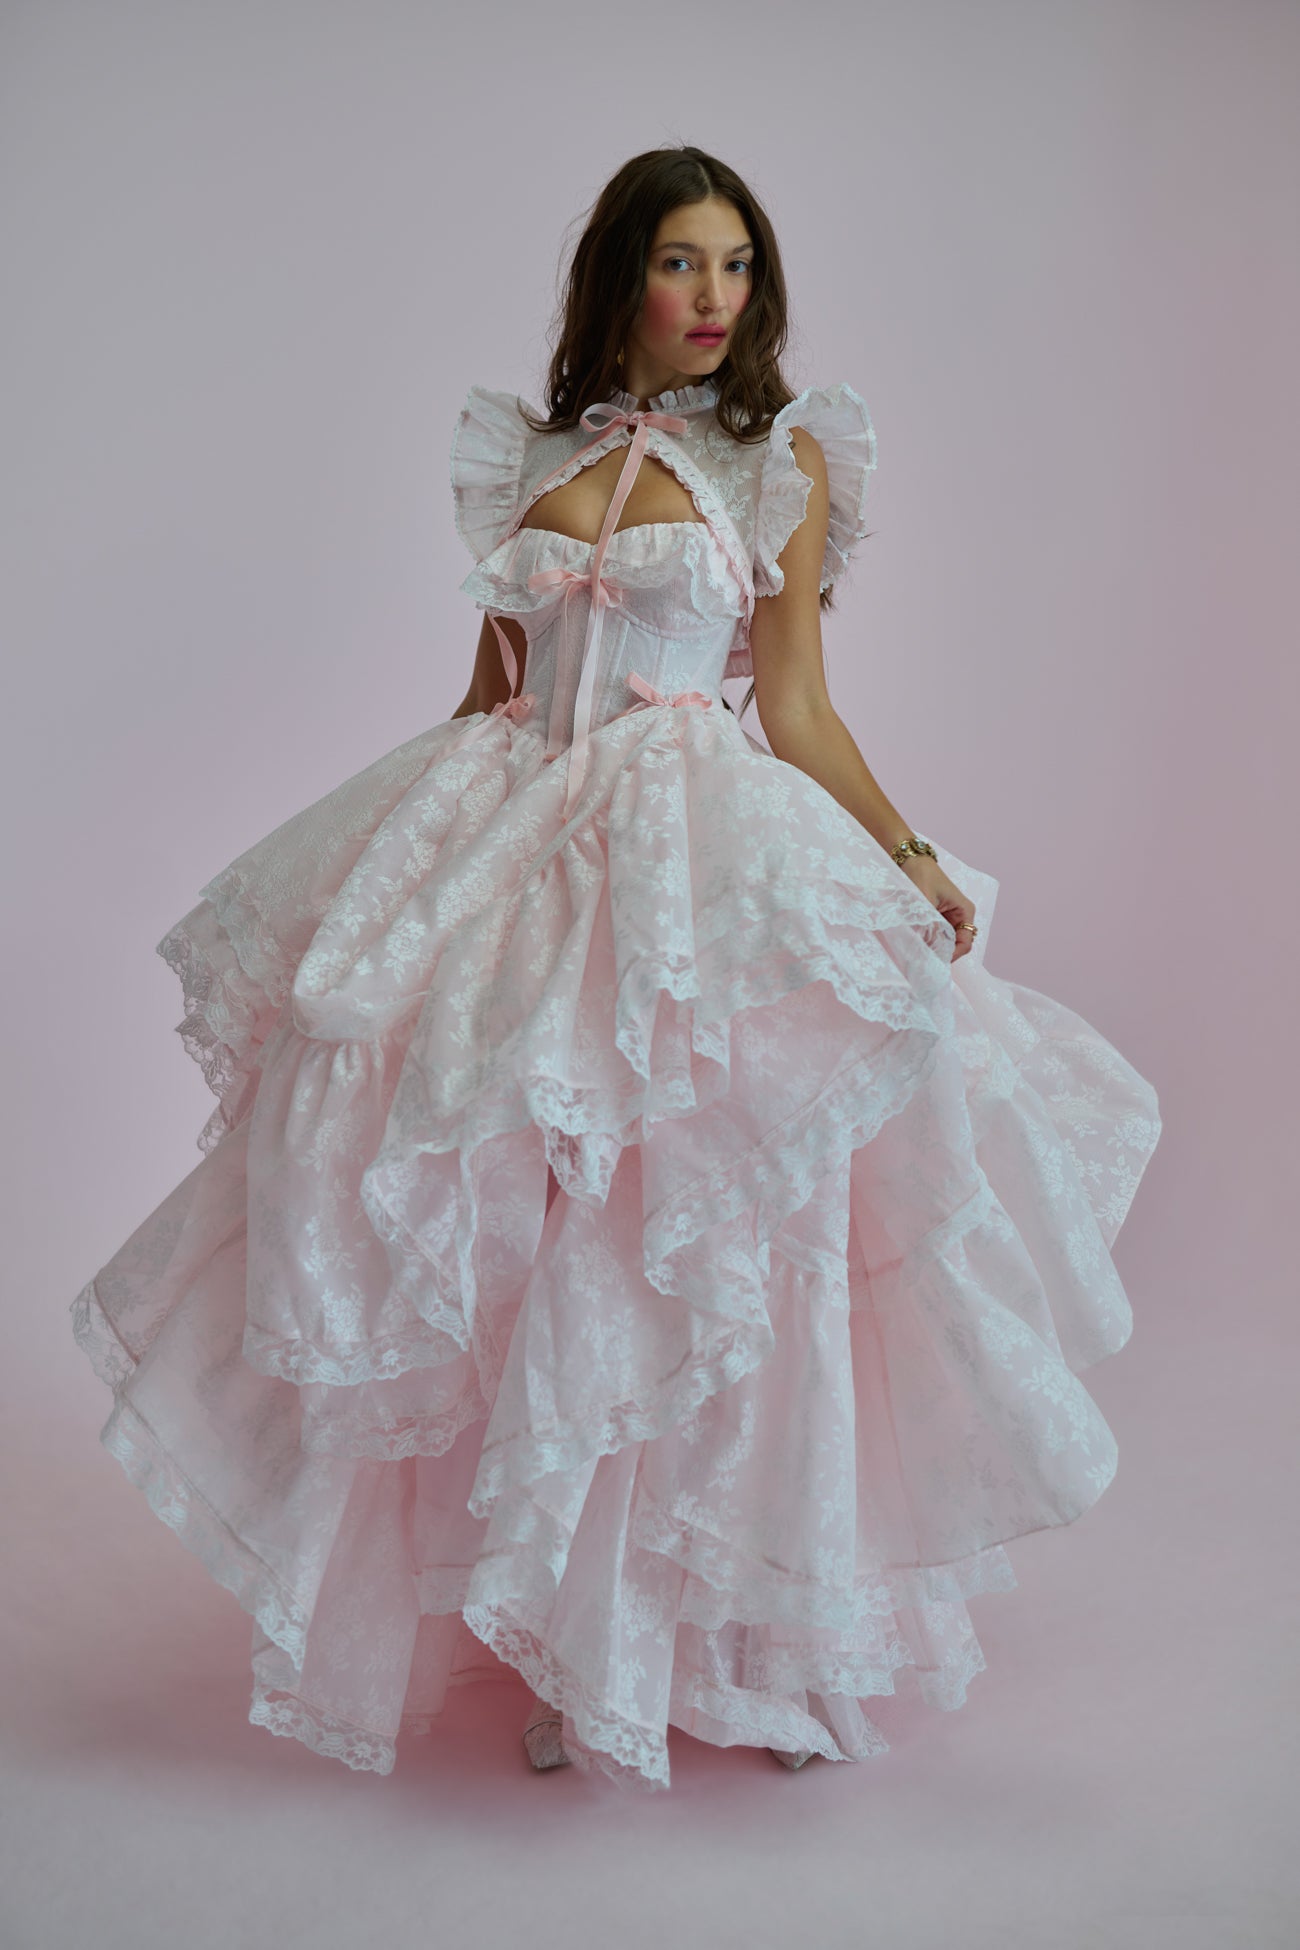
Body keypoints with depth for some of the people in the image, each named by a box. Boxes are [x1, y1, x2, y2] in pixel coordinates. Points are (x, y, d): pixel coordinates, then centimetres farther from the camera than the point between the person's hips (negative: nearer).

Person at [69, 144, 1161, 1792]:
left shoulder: (783, 460, 5)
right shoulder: (531, 458, 13)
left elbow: (797, 713, 1)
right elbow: (488, 693, 16)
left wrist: (908, 854, -11)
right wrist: (393, 852, 15)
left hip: (698, 865, -3)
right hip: (512, 855, 3)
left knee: (686, 1246, -4)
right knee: (514, 1247, 4)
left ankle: (756, 1633, 14)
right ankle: (561, 1635, 21)